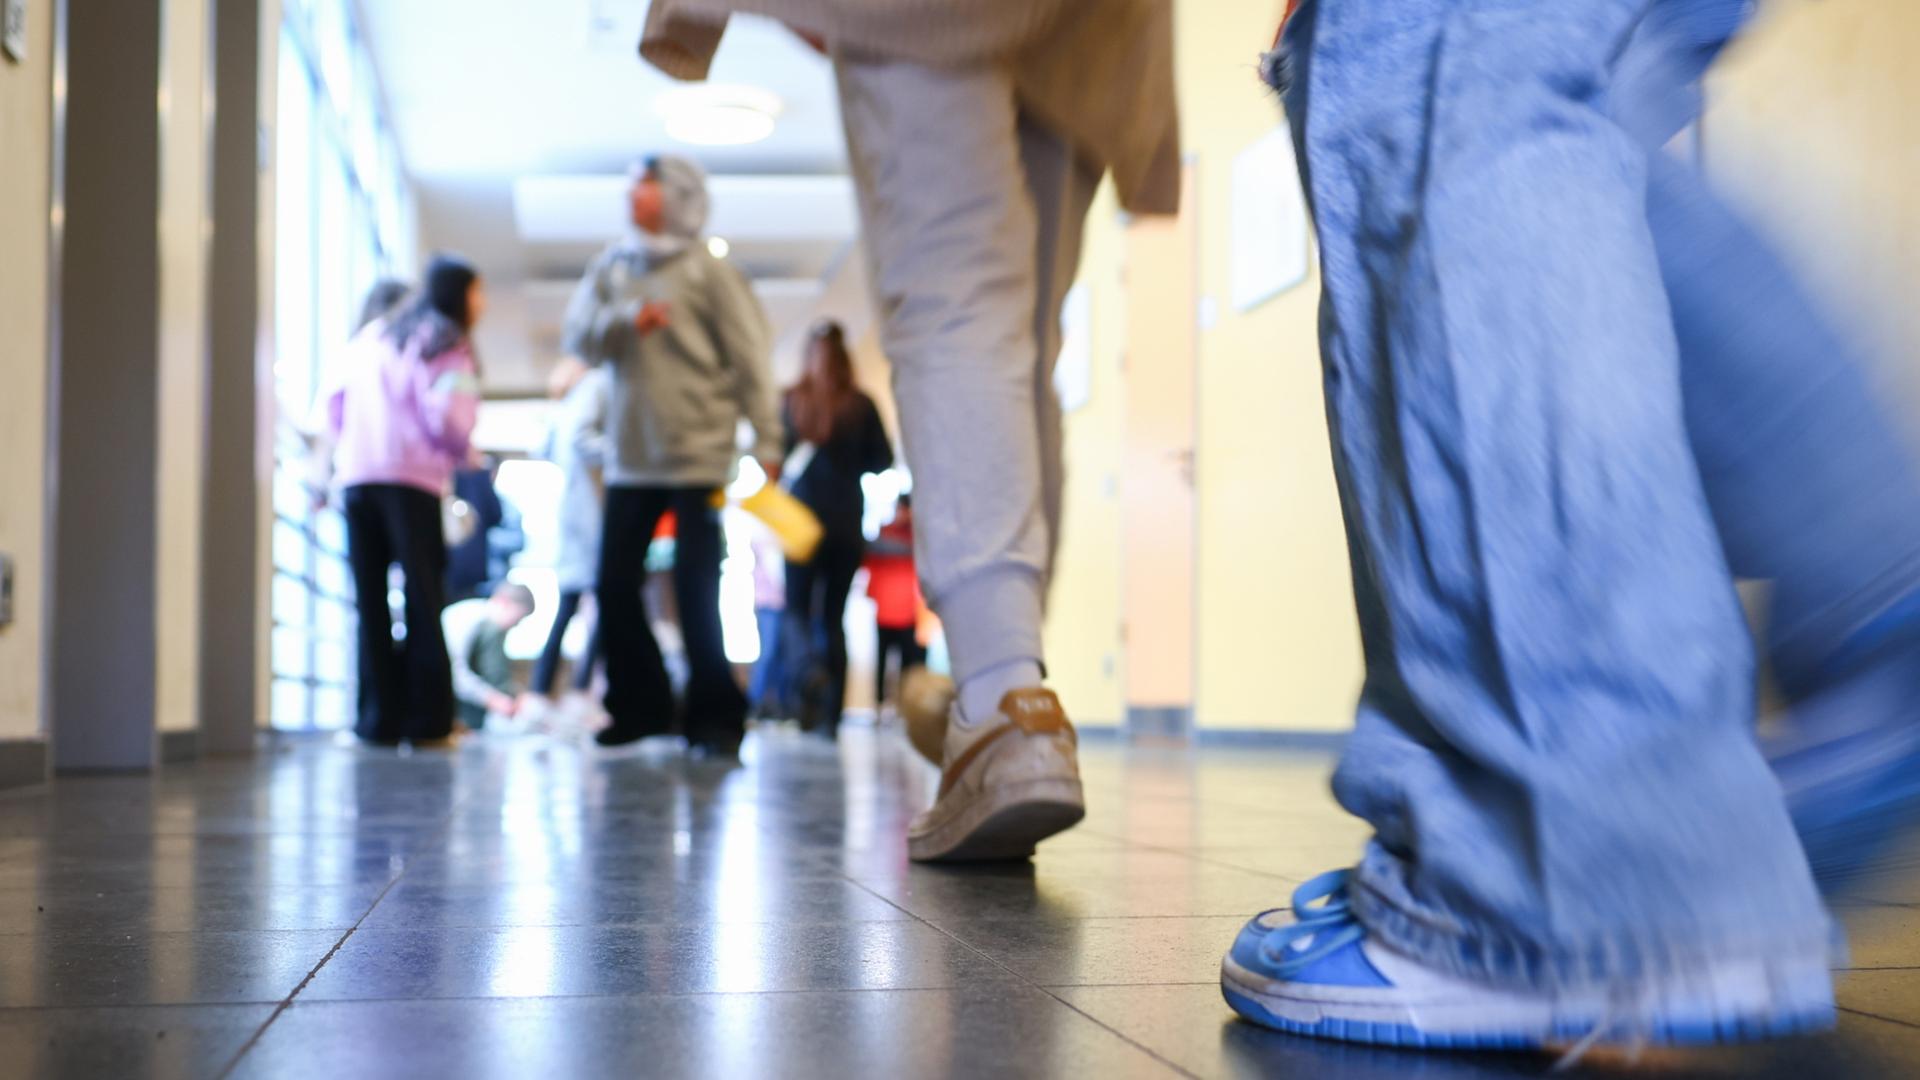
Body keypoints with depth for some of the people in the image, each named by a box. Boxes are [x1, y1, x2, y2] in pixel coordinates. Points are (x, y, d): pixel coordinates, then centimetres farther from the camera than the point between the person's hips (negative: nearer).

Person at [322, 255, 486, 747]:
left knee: (370, 602, 5)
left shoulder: (373, 336, 19)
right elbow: (447, 416, -10)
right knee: (423, 600, -2)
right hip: (413, 481, -5)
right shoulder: (445, 344, 1)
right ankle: (427, 720, -4)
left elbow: (335, 398, 14)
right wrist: (462, 450, 9)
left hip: (356, 479, 5)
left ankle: (379, 719, 4)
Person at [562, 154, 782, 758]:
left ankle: (715, 716, 6)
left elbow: (749, 358, -4)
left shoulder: (707, 270, -1)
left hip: (698, 457, -5)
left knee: (696, 591, -5)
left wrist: (766, 442, -9)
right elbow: (580, 337, 3)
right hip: (630, 458, 5)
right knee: (614, 585, 5)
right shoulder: (612, 266, 13)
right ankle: (640, 707, 20)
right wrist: (627, 320, -17)